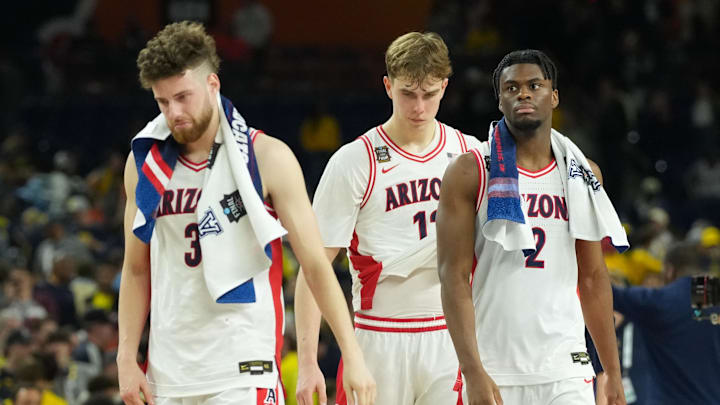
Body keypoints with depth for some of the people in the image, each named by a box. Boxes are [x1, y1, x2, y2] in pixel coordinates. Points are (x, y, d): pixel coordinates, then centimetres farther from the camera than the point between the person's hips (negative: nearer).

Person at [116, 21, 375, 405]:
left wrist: (352, 356, -9)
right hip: (168, 370, 5)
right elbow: (136, 271, 14)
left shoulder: (266, 158, -4)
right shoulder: (144, 162, 7)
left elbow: (316, 265, -4)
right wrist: (126, 358, 5)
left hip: (243, 370, -4)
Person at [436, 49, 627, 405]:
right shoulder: (469, 173, -2)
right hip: (494, 373, -3)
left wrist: (613, 374, 13)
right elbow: (454, 278, -8)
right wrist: (473, 372, -18)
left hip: (566, 374, 3)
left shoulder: (582, 175, 11)